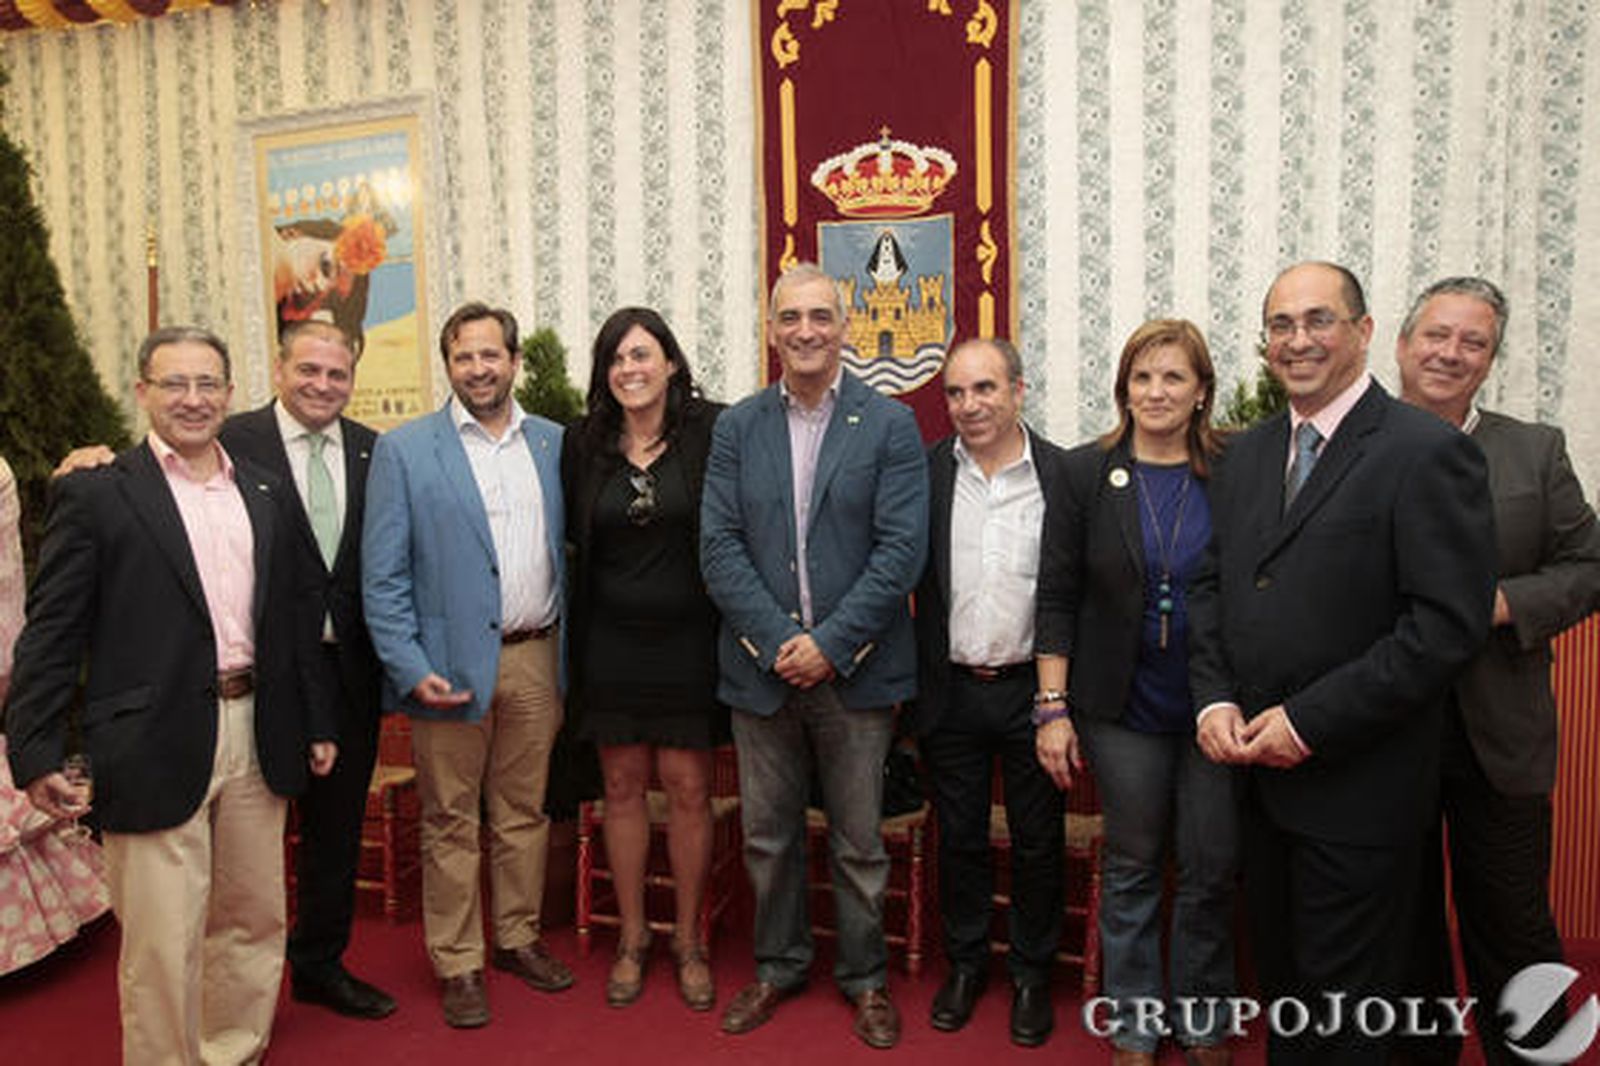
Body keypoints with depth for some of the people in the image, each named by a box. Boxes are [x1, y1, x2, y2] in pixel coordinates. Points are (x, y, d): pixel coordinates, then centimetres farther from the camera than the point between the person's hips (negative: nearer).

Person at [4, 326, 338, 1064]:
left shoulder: (265, 493, 11)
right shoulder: (95, 495, -3)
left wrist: (317, 722, 13)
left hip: (256, 739, 5)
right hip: (155, 748, -5)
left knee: (254, 921, 16)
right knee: (161, 943, 4)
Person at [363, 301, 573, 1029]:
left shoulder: (553, 443, 7)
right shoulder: (403, 450, -3)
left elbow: (570, 552, 10)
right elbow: (382, 576, -5)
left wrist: (571, 658, 5)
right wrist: (410, 668, -13)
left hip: (534, 659, 3)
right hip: (451, 663, -3)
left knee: (525, 810, 15)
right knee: (451, 822, 8)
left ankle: (519, 937, 33)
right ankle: (457, 964, 24)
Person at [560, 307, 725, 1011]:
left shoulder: (711, 432, -7)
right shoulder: (583, 444, 2)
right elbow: (568, 537, 9)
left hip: (687, 639, -2)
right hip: (610, 642, 3)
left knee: (688, 789, 6)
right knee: (622, 786, 12)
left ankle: (688, 940, 26)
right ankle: (632, 937, 30)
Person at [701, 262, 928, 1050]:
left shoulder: (890, 425, -2)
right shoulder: (737, 427, 5)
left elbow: (901, 549, -9)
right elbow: (719, 547, -2)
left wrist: (829, 644, -15)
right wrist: (778, 641, -12)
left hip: (855, 670, -2)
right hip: (761, 667, 2)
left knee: (857, 840, 11)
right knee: (767, 835, 15)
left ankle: (864, 978, 31)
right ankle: (778, 966, 35)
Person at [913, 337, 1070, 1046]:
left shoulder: (1063, 475, -5)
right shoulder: (923, 473, -2)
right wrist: (916, 685, -8)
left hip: (1032, 688, -1)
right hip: (951, 689, 1)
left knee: (1038, 841, 13)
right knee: (958, 836, 16)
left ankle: (1031, 974, 33)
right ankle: (965, 963, 36)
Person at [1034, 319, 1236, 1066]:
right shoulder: (1088, 472, -1)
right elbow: (1057, 597, -1)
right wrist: (1052, 708, -5)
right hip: (1124, 709, 0)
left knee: (1211, 868, 9)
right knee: (1132, 866, 11)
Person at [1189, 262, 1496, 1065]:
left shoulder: (1428, 453, -12)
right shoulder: (1245, 455, 10)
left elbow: (1448, 623, -18)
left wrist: (1309, 722, -19)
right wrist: (1216, 698, -3)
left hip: (1357, 784, -6)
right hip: (1260, 769, 6)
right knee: (1279, 976, 21)